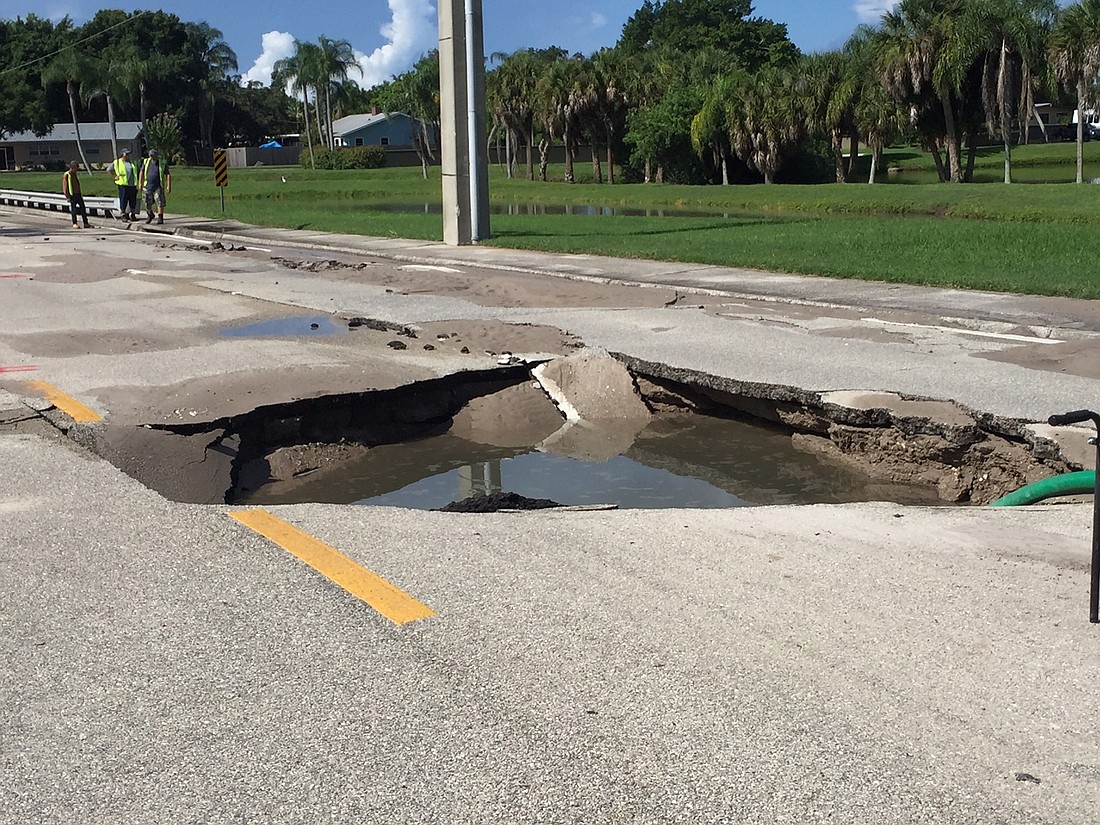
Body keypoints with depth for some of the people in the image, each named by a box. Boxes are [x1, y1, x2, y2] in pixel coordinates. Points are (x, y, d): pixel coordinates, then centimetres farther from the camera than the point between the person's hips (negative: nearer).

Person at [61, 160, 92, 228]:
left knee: (83, 208, 5)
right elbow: (65, 186, -10)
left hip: (78, 194, 7)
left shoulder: (75, 175, 15)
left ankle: (86, 223, 8)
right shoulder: (66, 175, -8)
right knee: (74, 210, -2)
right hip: (72, 195, -7)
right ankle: (74, 224, 7)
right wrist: (67, 197, -15)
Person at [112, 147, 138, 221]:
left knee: (133, 200, 5)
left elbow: (136, 172, 21)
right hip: (123, 184, -4)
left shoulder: (132, 162, 17)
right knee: (123, 199, -3)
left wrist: (137, 184, 13)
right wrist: (115, 177, -3)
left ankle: (133, 215, 13)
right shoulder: (117, 162, 5)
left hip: (133, 184, 4)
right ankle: (123, 215, 2)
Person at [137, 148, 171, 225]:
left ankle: (160, 218, -8)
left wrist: (169, 186, -11)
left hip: (158, 187, -3)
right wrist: (140, 183, 6)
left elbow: (168, 175, -2)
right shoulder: (146, 162, 5)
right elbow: (141, 172, 12)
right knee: (147, 204, 8)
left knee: (160, 203, -12)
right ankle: (150, 215, 33)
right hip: (148, 187, 3)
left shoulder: (163, 164, -3)